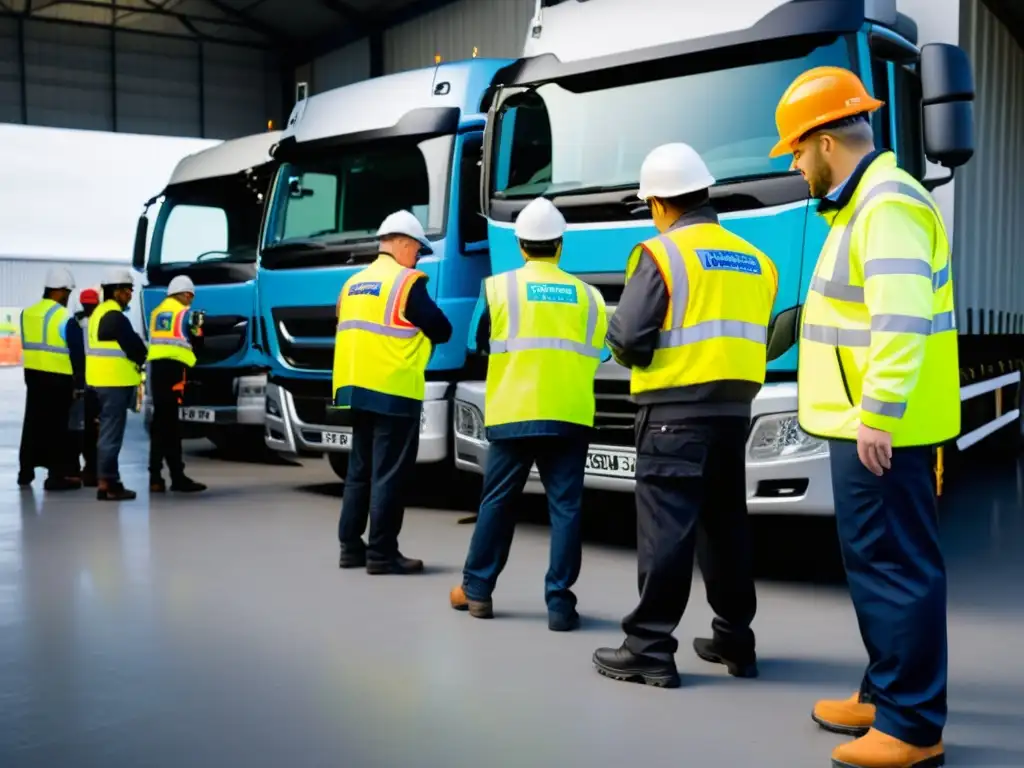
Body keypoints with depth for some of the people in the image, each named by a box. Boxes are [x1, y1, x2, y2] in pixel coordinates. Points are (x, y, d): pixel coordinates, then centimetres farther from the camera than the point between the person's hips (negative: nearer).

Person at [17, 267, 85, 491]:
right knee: (56, 426, 0)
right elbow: (77, 352, -12)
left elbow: (27, 344, 14)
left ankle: (26, 472, 22)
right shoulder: (65, 318, -15)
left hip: (33, 374, 7)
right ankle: (56, 475, 3)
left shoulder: (27, 313, 7)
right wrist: (79, 379, -2)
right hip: (58, 377, -7)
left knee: (33, 422, 15)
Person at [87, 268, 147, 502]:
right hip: (115, 381, -11)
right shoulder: (115, 316, -16)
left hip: (102, 380, 11)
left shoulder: (100, 312, 16)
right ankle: (106, 483, -4)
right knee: (111, 433, -7)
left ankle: (109, 480, 22)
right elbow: (133, 346, -15)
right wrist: (142, 360, 5)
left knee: (109, 431, 15)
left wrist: (136, 360, 9)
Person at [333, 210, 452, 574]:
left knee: (360, 471, 15)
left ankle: (351, 546, 20)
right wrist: (416, 331, 13)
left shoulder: (352, 283, 15)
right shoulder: (406, 281, -9)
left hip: (355, 388, 8)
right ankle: (382, 553, 2)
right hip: (393, 391, -8)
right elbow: (442, 330, -7)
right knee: (389, 475, -2)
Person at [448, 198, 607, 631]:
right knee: (565, 507, 3)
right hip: (570, 416, 1)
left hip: (512, 413, 0)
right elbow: (596, 353, 11)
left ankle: (476, 590, 20)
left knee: (497, 502, 11)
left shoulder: (499, 287, 1)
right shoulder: (588, 296, 5)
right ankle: (560, 602, 3)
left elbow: (482, 344, 10)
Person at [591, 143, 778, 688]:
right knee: (727, 525, 15)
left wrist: (625, 348, 8)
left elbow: (628, 338, -13)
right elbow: (755, 335, 15)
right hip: (734, 409, 7)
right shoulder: (754, 261, 13)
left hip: (676, 411, -6)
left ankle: (649, 651, 1)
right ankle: (734, 641, 24)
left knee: (665, 530, -3)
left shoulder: (660, 254, -8)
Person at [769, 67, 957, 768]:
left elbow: (901, 320, -26)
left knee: (896, 566, -4)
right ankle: (888, 693, 31)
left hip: (880, 429, -11)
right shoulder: (863, 203, 18)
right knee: (875, 560, 18)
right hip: (865, 421, 11)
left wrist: (878, 414, -27)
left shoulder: (888, 206, -16)